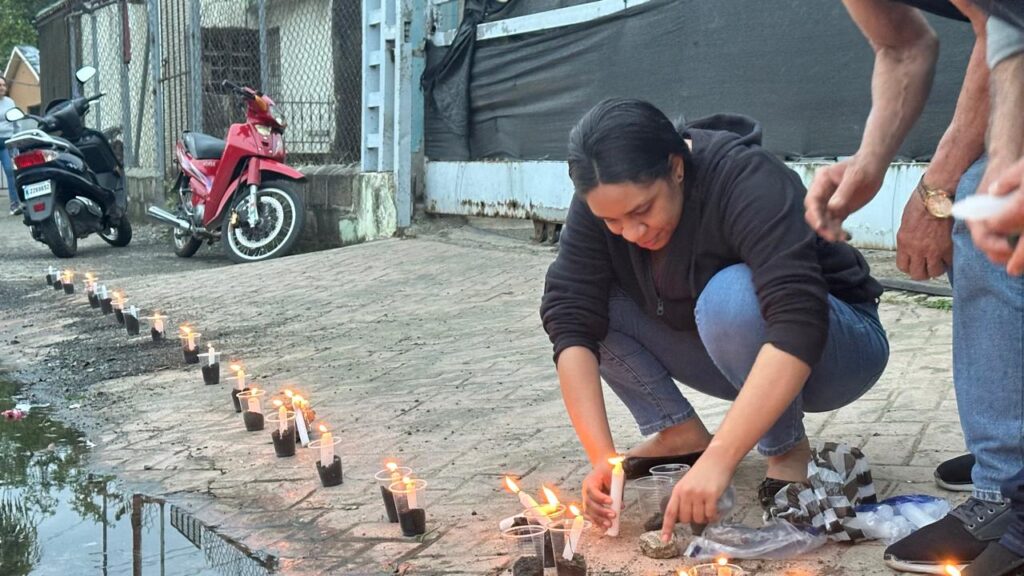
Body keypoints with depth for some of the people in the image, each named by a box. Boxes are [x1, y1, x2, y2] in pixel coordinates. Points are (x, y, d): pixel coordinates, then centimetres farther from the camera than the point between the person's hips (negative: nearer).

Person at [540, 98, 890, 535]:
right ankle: (679, 431, -4)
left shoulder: (749, 183, -31)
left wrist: (717, 460, -48)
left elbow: (798, 326, -42)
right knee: (587, 292, -12)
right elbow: (572, 322, -21)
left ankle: (788, 449, -13)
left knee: (732, 296, -36)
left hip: (828, 346, -5)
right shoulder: (605, 202, -15)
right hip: (739, 363, 5)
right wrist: (601, 458, -31)